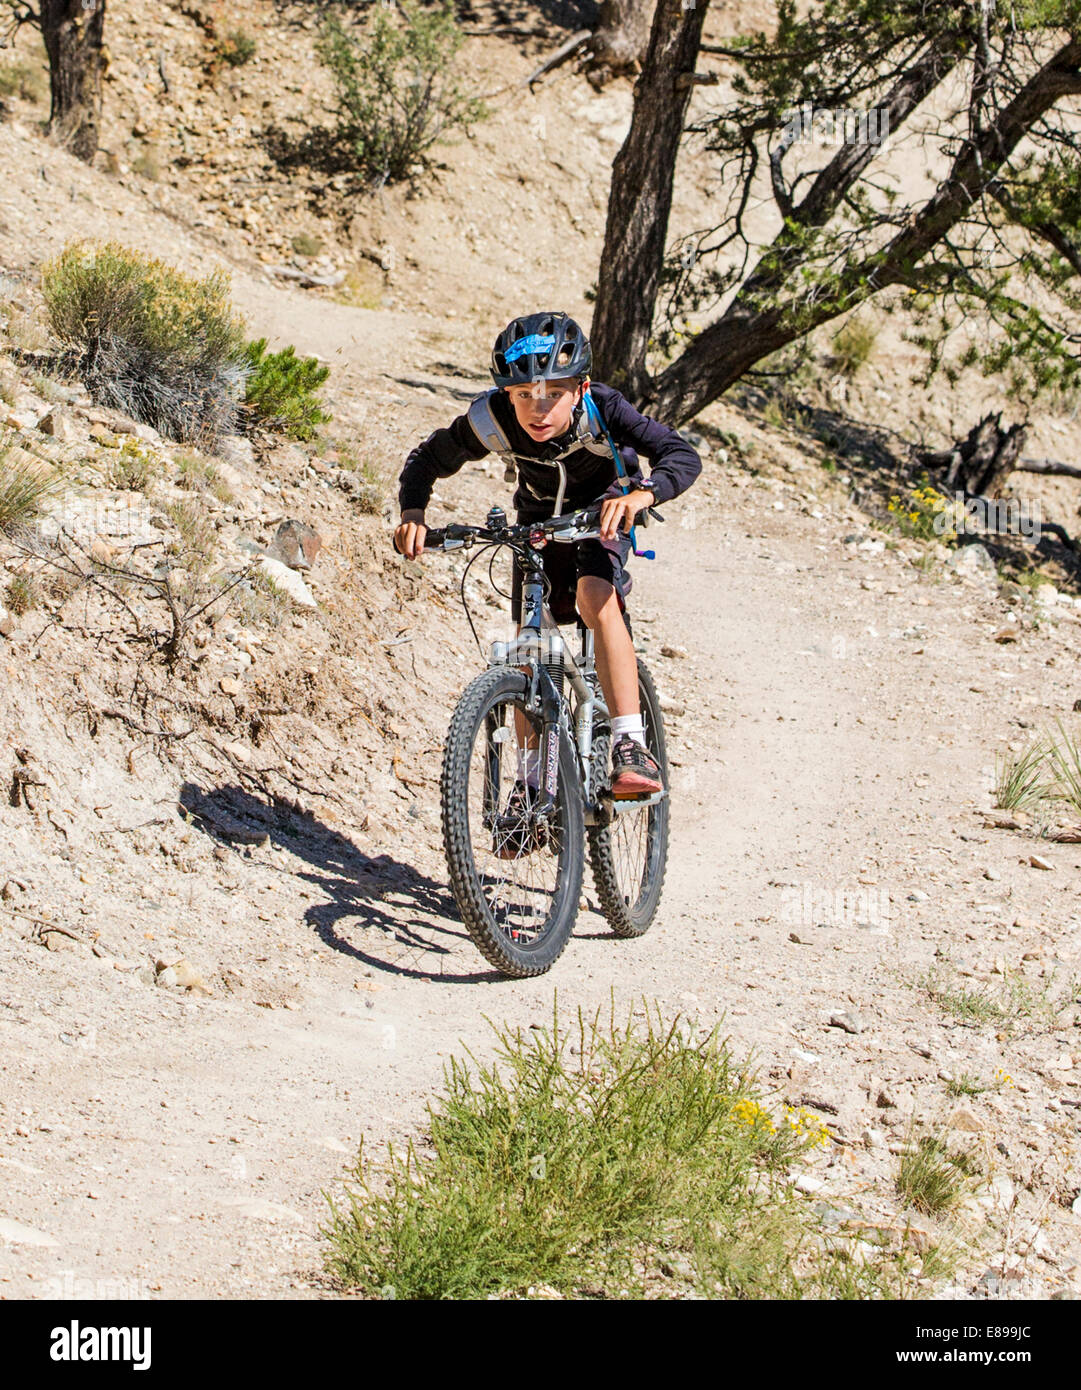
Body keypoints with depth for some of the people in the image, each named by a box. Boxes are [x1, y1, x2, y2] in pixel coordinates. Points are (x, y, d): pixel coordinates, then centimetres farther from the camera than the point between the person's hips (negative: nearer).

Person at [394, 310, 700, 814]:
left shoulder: (602, 411, -36)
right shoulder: (490, 420, -31)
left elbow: (683, 456, -43)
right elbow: (427, 460, -15)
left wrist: (639, 496, -62)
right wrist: (412, 512, -34)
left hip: (602, 510, -3)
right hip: (537, 518, 3)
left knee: (596, 598, -31)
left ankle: (631, 750, -32)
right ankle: (531, 782, 16)